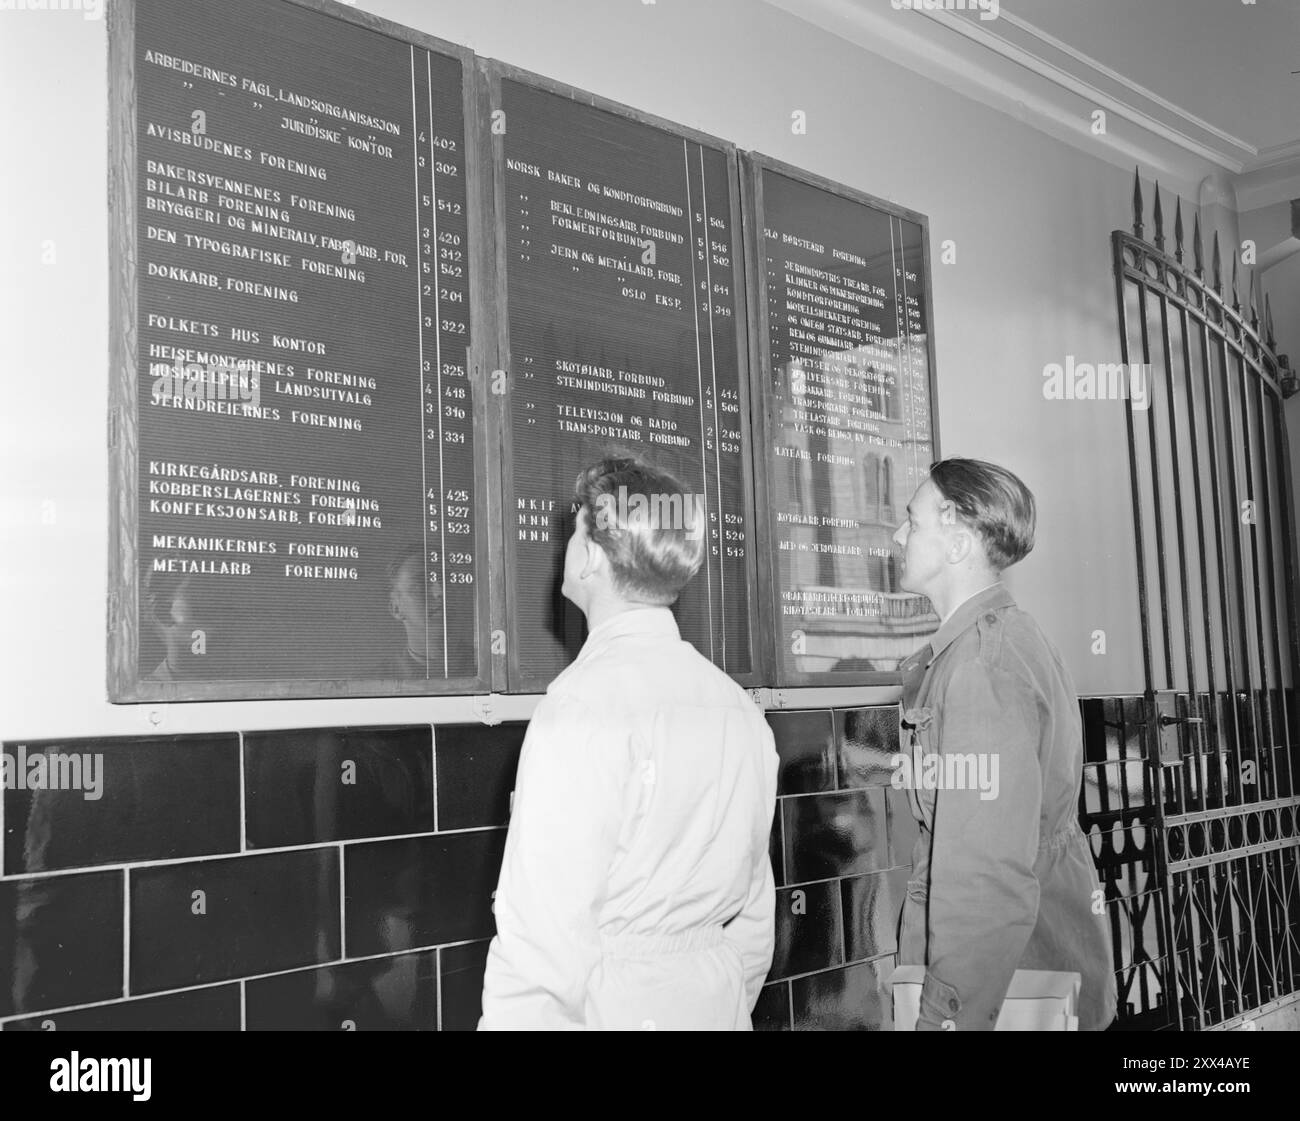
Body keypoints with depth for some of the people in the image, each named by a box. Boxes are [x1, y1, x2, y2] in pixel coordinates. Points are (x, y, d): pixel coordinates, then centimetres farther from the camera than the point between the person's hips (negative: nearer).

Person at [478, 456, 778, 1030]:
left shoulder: (585, 704, -18)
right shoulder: (739, 708, 5)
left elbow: (544, 932, -22)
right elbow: (755, 915, 12)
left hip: (607, 1006, -7)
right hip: (715, 1003, 7)